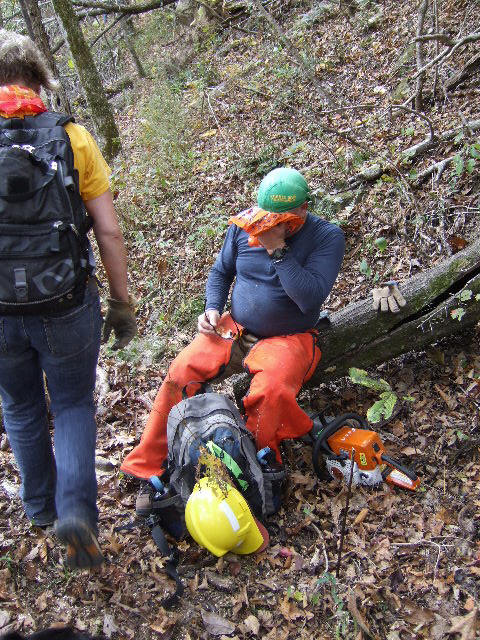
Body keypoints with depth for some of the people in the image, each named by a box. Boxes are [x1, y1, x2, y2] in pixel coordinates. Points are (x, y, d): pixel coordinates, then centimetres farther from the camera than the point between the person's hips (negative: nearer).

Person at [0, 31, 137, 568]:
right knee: (73, 406, 19)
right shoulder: (71, 137, -6)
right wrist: (122, 303, 3)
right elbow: (108, 231, -7)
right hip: (67, 307, -1)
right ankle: (75, 509, 4)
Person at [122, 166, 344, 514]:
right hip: (234, 329, 4)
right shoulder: (245, 224, 1)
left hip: (288, 339, -4)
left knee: (270, 392, -35)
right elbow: (221, 272, 15)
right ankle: (148, 468, -5)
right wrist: (212, 309, -3)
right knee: (181, 372, -18)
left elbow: (311, 298, -23)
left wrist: (277, 250, -26)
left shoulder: (326, 236, -11)